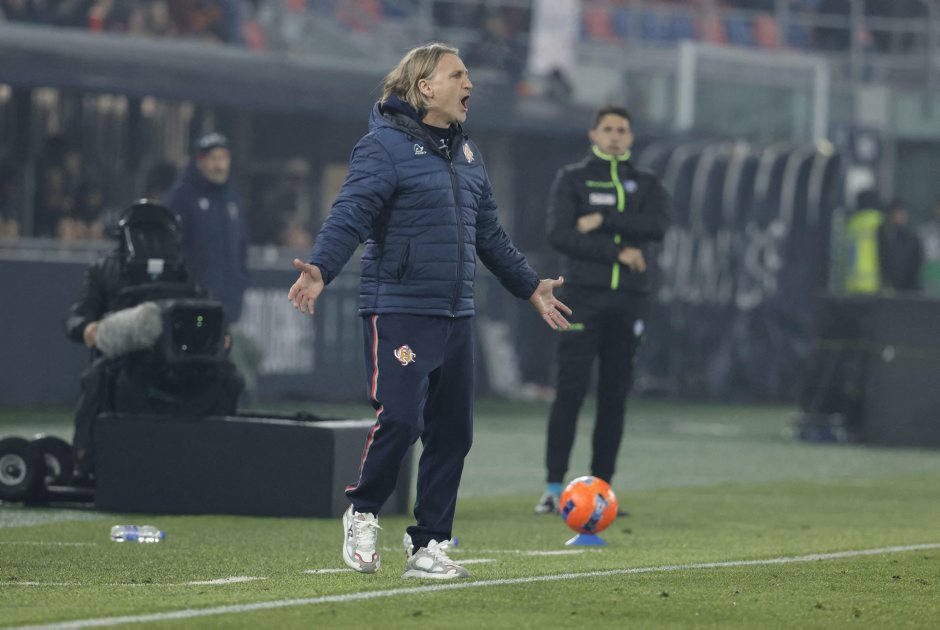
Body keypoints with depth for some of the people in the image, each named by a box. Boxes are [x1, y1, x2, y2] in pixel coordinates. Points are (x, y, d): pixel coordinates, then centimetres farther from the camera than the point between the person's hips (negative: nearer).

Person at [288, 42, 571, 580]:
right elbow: (350, 214, -19)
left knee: (453, 433, 6)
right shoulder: (386, 145, -8)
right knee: (400, 418, -18)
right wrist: (321, 268, -35)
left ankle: (429, 547, 14)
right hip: (398, 312, -8)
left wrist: (530, 287, 34)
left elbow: (489, 232, 28)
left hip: (455, 315, 8)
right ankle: (363, 514, 6)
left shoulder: (466, 152, 17)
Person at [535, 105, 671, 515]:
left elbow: (657, 227, -6)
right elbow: (559, 235, -7)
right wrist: (617, 252, -12)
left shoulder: (647, 185, 13)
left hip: (629, 299, 3)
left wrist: (602, 222, -13)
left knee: (615, 396, 2)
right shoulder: (572, 179, 7)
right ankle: (554, 488, -10)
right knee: (570, 391, -9)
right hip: (583, 296, -3)